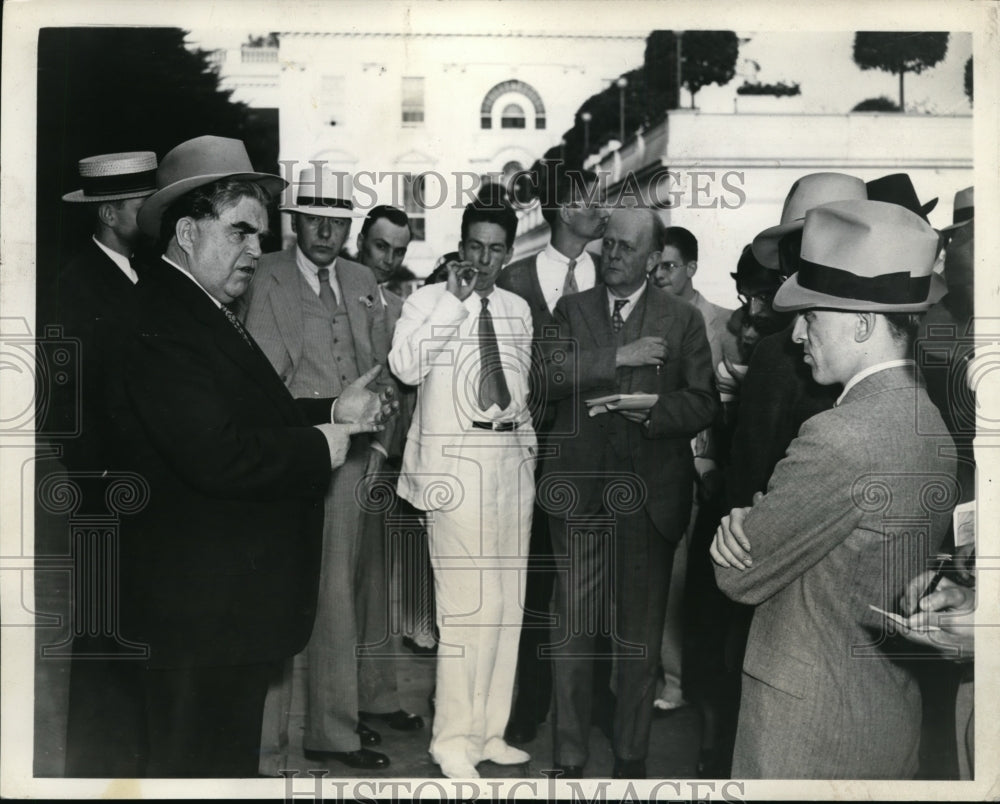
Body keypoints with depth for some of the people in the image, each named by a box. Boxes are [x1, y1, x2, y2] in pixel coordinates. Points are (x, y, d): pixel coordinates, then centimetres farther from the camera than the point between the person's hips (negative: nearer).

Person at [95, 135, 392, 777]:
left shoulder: (204, 313, 13)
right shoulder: (157, 322, -21)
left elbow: (254, 415, 14)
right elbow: (218, 455, -31)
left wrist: (333, 410, 2)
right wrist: (320, 446, -17)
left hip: (233, 602, 10)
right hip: (198, 612, -10)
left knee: (230, 754, 24)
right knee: (200, 763, 6)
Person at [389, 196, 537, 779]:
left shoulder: (518, 309, 14)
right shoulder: (430, 300, -1)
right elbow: (406, 367, -18)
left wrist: (529, 444, 16)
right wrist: (454, 301, -17)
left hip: (513, 457, 6)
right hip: (457, 459, -6)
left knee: (507, 601, 10)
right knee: (469, 601, -11)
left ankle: (489, 731, 24)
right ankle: (454, 739, 5)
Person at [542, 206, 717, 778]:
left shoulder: (684, 319, 6)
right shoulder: (573, 309, 9)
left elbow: (704, 403, 0)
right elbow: (551, 372, -7)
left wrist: (652, 411, -17)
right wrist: (620, 357, -15)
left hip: (650, 495, 0)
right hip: (580, 491, 1)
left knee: (641, 634, 9)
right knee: (573, 630, 5)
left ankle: (632, 758, 25)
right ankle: (570, 758, 19)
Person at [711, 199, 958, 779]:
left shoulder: (839, 438, -27)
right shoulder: (930, 421, 2)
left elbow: (740, 576, -16)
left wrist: (740, 534, 1)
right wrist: (746, 529, -11)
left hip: (812, 727, -8)